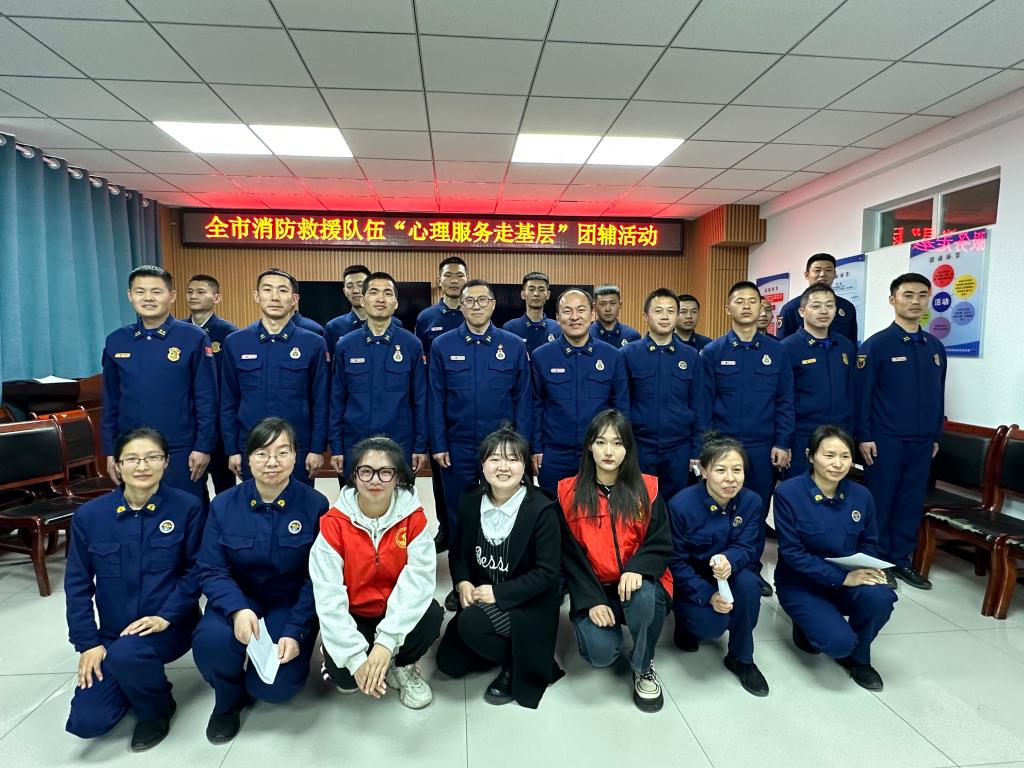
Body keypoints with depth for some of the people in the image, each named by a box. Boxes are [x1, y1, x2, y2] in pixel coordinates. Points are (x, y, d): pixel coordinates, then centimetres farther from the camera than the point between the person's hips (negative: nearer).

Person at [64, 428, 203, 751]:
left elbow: (196, 570, -8)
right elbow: (77, 583, 2)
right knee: (86, 723, -7)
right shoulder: (88, 515, -3)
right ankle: (136, 683, 27)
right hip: (112, 633, 3)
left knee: (126, 654, -33)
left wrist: (166, 616, -19)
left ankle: (157, 707, 0)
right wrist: (87, 642, -4)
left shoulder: (187, 507, -10)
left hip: (170, 627, -3)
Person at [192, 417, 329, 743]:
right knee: (210, 640, -30)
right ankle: (229, 698, 7)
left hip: (291, 604, -1)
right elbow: (211, 571, -7)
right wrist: (238, 610, -26)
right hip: (240, 598, 2)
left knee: (276, 686, -18)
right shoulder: (223, 505, -6)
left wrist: (295, 632, -21)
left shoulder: (315, 505, -13)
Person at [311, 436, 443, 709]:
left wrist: (386, 640, -34)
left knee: (431, 615, -28)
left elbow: (418, 579, -24)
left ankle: (404, 667, 3)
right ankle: (340, 663, 14)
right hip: (352, 615, 0)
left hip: (397, 612, 1)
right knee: (345, 675, -24)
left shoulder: (413, 517, -15)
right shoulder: (333, 523, -17)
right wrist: (355, 657, -29)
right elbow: (328, 596, -22)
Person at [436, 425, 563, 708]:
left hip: (529, 604, -5)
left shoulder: (541, 509, -19)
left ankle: (516, 663, -1)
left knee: (470, 624, -29)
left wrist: (499, 593, -21)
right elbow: (457, 550, 9)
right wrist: (462, 582, -11)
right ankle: (505, 646, 23)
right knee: (448, 662, 0)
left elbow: (547, 573, -18)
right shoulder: (470, 501, -5)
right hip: (481, 598, 6)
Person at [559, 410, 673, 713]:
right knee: (601, 653, -24)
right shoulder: (569, 492, -3)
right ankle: (601, 628, 15)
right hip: (594, 590, 0)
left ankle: (643, 666, -4)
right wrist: (591, 600, -14)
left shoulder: (646, 488, -1)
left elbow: (662, 543, -4)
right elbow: (570, 554, -3)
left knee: (644, 596, -35)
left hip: (639, 584, 1)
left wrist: (637, 568, -25)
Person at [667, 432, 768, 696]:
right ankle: (686, 620, 12)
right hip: (688, 580, -3)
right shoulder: (680, 504, -24)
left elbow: (747, 548, -14)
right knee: (713, 623, -28)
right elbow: (675, 561, -16)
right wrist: (707, 595, -27)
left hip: (727, 576, 4)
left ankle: (741, 658, -5)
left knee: (749, 583, -29)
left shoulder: (751, 501, -14)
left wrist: (728, 561, -39)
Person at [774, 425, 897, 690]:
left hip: (846, 581, 4)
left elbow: (869, 543, 7)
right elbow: (792, 552, -20)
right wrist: (842, 577, -27)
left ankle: (857, 657, 3)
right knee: (838, 642, -26)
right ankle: (806, 624, 13)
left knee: (880, 596, -29)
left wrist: (867, 569, -16)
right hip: (800, 584, -4)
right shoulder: (788, 493, -19)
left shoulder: (861, 495, -4)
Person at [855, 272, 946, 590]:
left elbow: (938, 395, 13)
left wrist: (936, 435, 12)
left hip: (922, 441, 5)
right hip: (885, 439, -5)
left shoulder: (936, 347, 8)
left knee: (912, 502, 11)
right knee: (880, 501, 4)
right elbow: (861, 393, -9)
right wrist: (864, 436, -12)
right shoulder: (876, 344, -8)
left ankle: (901, 559, 24)